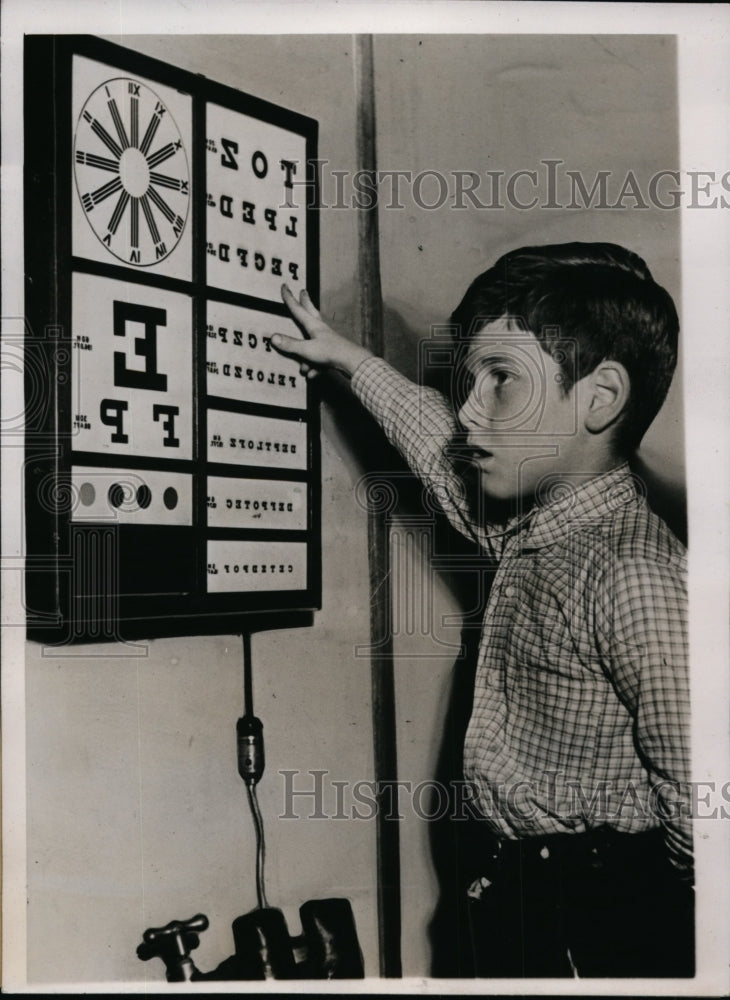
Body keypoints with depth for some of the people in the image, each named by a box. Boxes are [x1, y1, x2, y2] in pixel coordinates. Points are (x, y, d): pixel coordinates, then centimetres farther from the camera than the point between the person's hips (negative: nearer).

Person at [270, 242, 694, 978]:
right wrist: (348, 358, 28)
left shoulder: (637, 579, -25)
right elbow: (443, 446, 19)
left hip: (603, 924, -7)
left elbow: (697, 804, -25)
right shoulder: (526, 531, 1)